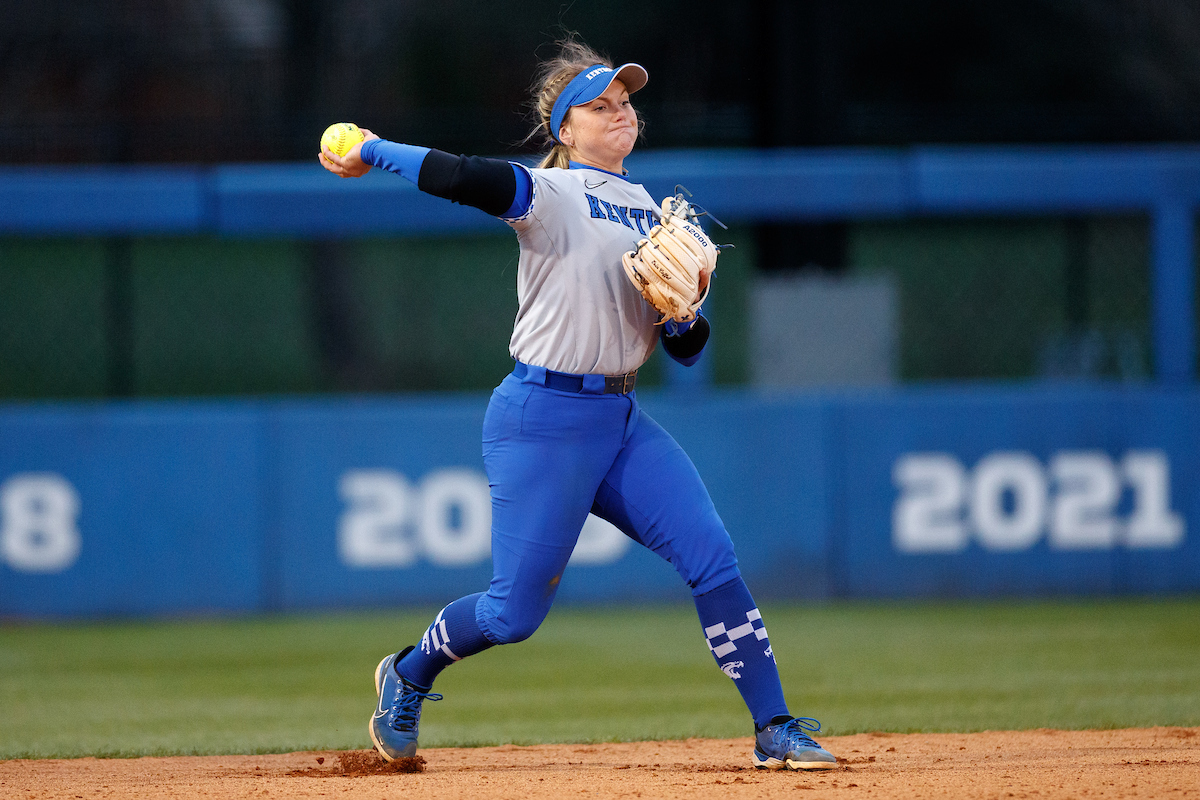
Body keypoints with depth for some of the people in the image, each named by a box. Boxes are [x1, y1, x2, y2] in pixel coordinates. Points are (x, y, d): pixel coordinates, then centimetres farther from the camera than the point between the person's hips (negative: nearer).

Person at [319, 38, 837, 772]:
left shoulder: (652, 213, 14)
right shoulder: (549, 196, -8)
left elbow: (687, 352, 15)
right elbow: (458, 176, -28)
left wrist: (683, 311, -7)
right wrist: (371, 153, -19)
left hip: (624, 422, 6)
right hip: (544, 421, -6)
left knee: (713, 559, -10)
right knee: (516, 612, -3)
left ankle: (775, 730, -6)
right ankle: (408, 676, 27)